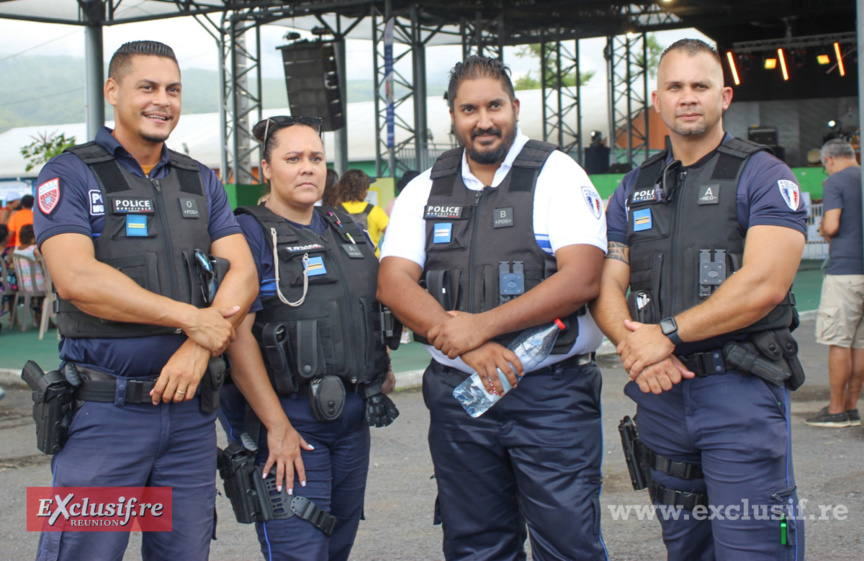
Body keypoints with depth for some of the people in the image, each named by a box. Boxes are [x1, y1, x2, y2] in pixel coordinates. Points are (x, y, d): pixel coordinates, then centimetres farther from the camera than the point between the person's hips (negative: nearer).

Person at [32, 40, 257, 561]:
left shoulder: (202, 182, 14)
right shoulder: (70, 175, -1)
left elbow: (242, 275, 4)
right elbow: (76, 278, -15)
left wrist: (199, 349, -15)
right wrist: (192, 318, -16)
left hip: (191, 408, 5)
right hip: (104, 413, -4)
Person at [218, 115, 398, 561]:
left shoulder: (345, 230, 13)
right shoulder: (251, 234, -9)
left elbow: (371, 307, 28)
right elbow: (237, 335, -16)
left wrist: (382, 368, 15)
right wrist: (277, 427, -20)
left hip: (353, 418, 7)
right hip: (290, 419, -7)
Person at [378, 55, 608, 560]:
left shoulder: (557, 175, -1)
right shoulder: (425, 191, 10)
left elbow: (582, 278, -13)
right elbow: (394, 283, 0)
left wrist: (482, 325, -17)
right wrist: (469, 346, -15)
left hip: (551, 392, -4)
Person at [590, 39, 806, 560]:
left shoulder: (763, 175, -2)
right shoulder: (634, 189, 15)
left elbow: (763, 284, -15)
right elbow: (606, 287, 10)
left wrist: (667, 333, -13)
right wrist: (636, 345, -11)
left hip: (741, 391, -5)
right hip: (660, 391, 5)